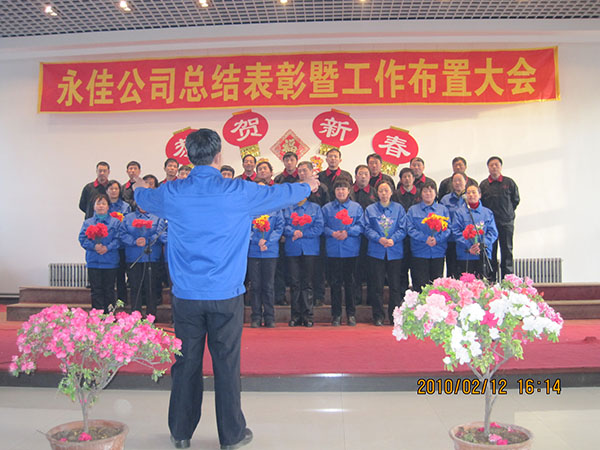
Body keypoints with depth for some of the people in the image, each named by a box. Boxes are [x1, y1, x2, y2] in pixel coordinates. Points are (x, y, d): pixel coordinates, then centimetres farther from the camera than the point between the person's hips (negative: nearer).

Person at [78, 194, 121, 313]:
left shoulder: (115, 222, 6)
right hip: (93, 262, 1)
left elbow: (118, 239, -3)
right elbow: (82, 238, 0)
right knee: (96, 290, 3)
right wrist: (94, 246, -17)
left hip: (110, 262, -1)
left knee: (109, 290, 6)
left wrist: (108, 247, -18)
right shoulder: (88, 222, 10)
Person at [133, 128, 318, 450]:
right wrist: (307, 187, 29)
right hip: (226, 295, -2)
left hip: (186, 295, 2)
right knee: (226, 363, 7)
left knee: (186, 363, 12)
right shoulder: (239, 192, -7)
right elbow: (283, 194, 8)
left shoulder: (172, 194, -1)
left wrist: (138, 188, 48)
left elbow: (143, 197, 23)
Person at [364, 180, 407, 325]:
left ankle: (395, 316, 13)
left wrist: (393, 239, -16)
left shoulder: (399, 208, 9)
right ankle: (378, 316, 12)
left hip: (395, 252, 0)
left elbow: (402, 229, 2)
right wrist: (379, 239, -15)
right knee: (377, 286, 2)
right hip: (376, 252, 0)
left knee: (395, 285, 3)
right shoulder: (370, 209, 9)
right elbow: (367, 229, 1)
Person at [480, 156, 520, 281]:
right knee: (490, 251, 3)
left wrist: (508, 212, 8)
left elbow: (516, 200, 11)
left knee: (507, 251, 2)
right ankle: (491, 280, 9)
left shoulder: (509, 182, 3)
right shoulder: (483, 184, 4)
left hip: (506, 222, 0)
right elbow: (479, 203, 8)